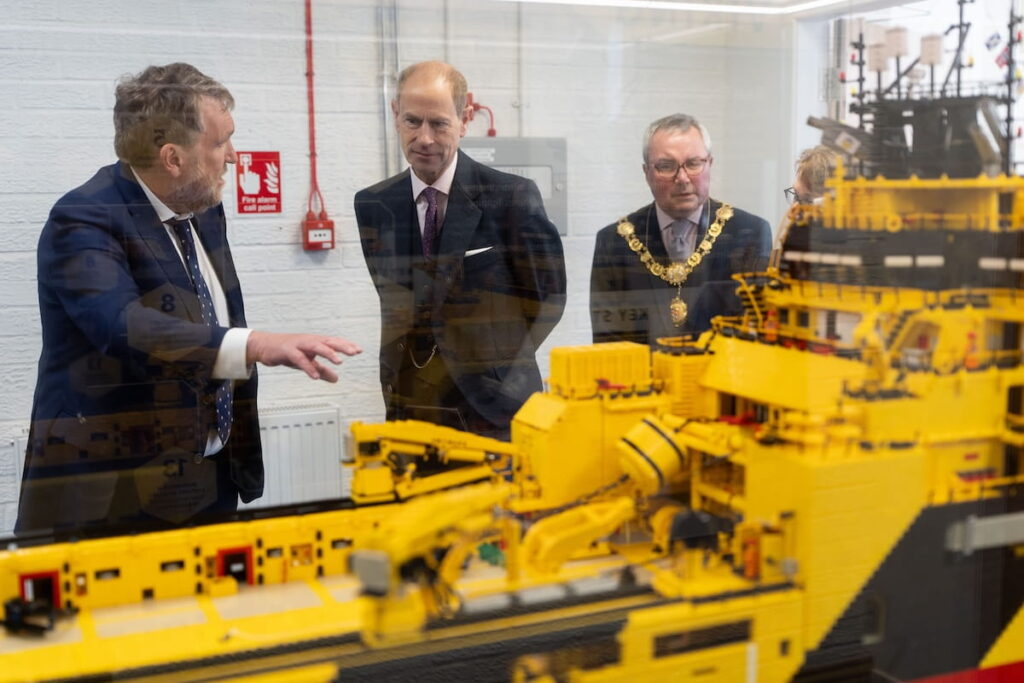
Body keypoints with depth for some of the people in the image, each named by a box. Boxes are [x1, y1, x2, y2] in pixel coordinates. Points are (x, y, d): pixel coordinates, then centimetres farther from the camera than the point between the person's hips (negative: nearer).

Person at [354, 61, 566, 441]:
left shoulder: (513, 197, -5)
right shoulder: (373, 206, 6)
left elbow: (548, 296, 1)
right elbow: (391, 302, 14)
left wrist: (494, 367, -2)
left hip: (494, 413, -2)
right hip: (410, 412, 3)